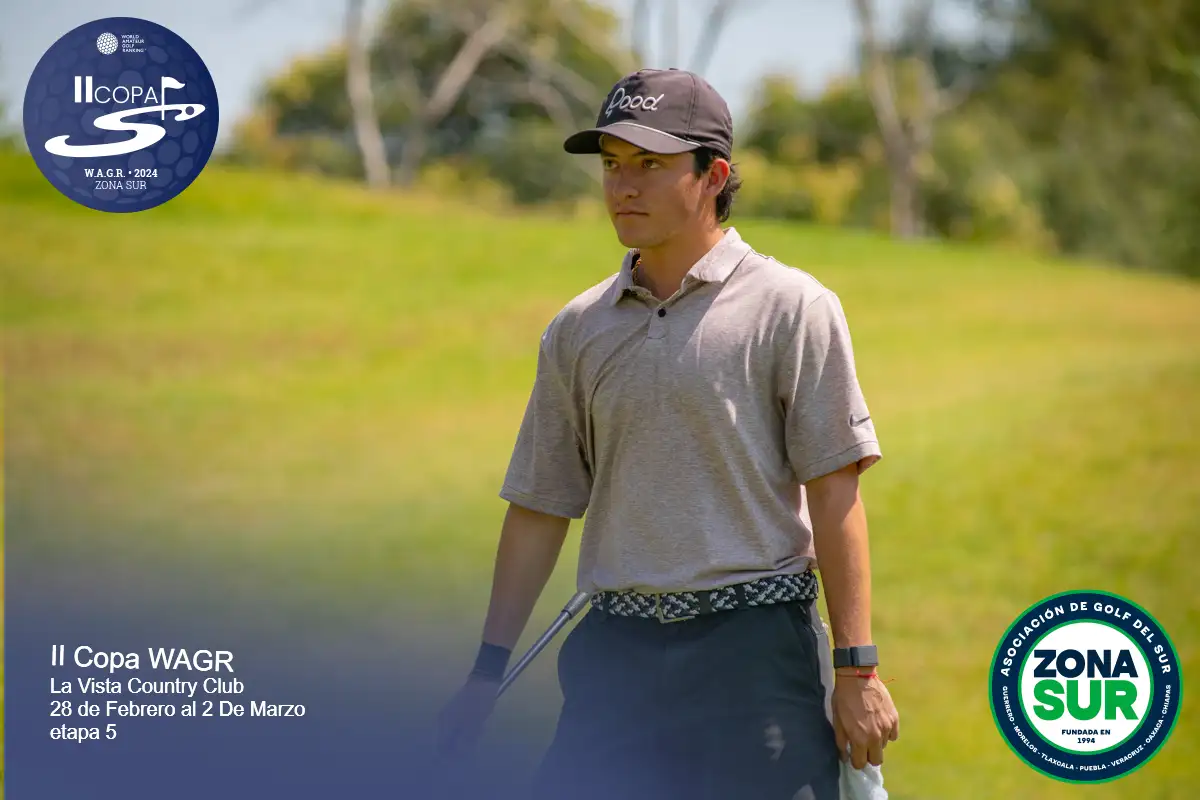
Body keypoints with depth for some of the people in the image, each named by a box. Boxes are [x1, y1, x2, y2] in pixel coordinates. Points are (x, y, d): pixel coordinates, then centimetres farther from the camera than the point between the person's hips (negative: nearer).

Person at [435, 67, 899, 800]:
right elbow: (539, 507, 17)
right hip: (613, 653, 4)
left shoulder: (791, 308, 0)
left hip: (754, 654, -4)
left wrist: (857, 669, -10)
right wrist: (490, 669, 12)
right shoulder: (578, 330, 13)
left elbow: (834, 493, -5)